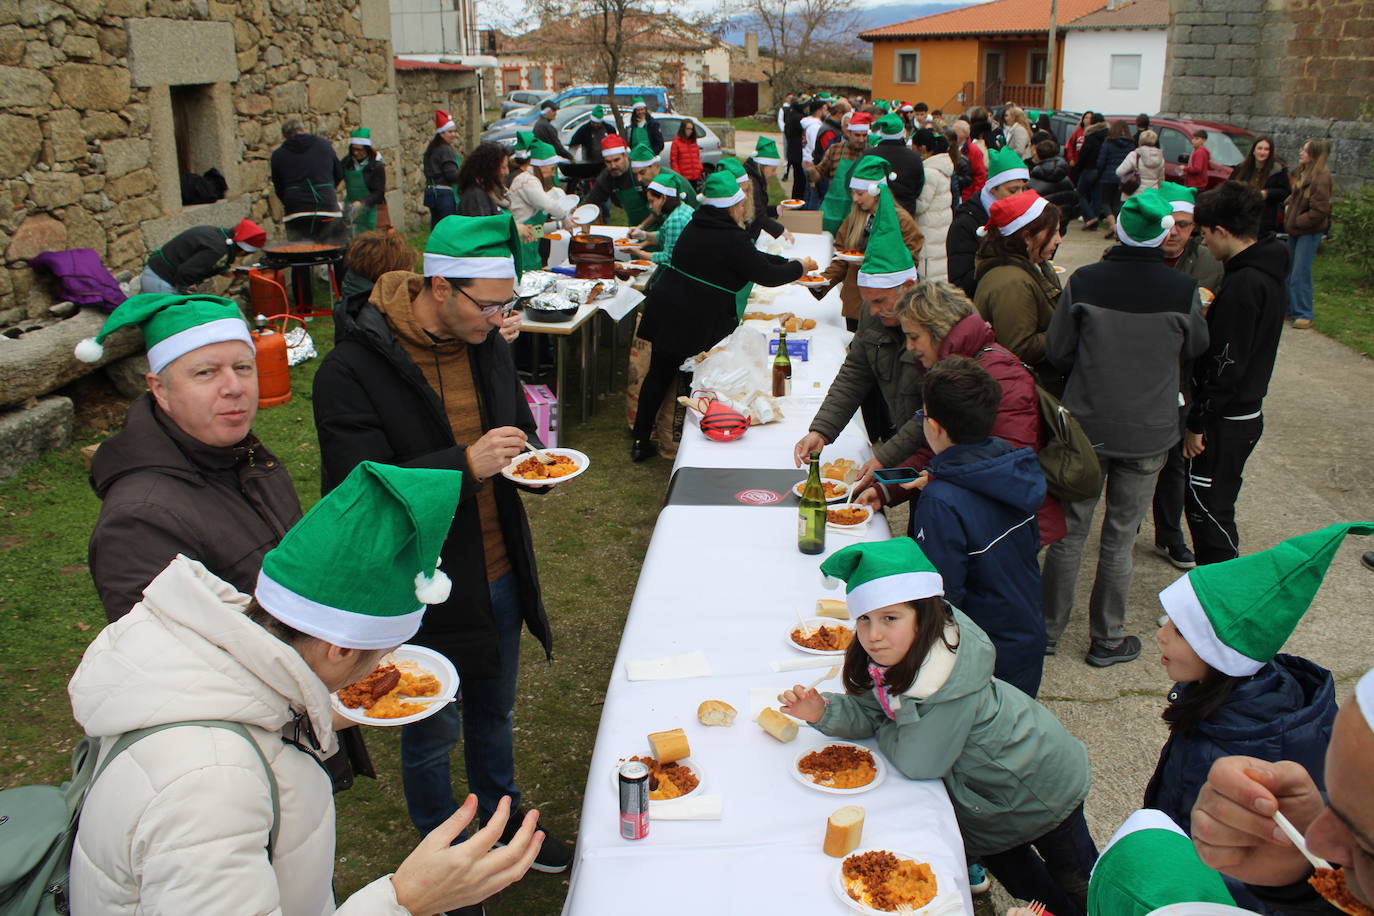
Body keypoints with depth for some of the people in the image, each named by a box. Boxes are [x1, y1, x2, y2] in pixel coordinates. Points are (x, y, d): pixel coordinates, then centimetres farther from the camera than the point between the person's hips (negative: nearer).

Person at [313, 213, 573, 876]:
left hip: (497, 574, 6)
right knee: (433, 734, 14)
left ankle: (504, 825, 49)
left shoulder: (486, 343, 0)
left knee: (494, 712, 25)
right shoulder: (351, 369, -21)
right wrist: (467, 465, -35)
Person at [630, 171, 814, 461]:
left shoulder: (697, 225, 10)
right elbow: (767, 276, -11)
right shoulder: (731, 239, -18)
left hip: (665, 312, 8)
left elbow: (752, 257, 19)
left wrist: (788, 262, 22)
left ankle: (640, 441, 21)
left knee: (658, 374, 14)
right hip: (698, 325, -8)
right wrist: (799, 267, 7)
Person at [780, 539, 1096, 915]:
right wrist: (822, 712, -29)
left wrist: (884, 728, -17)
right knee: (1003, 862, 34)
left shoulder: (948, 677, -42)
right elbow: (867, 712, -11)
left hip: (1038, 782, -7)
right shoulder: (891, 649, -19)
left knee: (1076, 881, 21)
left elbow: (917, 763, -34)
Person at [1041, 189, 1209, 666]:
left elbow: (1057, 351, -4)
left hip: (1085, 426, 1)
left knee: (1069, 530, 14)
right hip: (1148, 432, 0)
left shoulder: (1084, 282, -14)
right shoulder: (1183, 290, -14)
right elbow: (1195, 348, 4)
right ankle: (1107, 640, 25)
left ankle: (1049, 628, 26)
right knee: (1120, 538, 11)